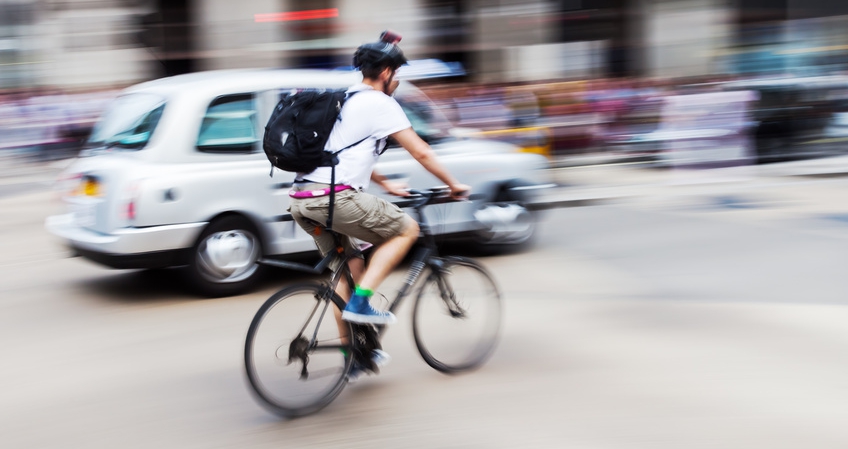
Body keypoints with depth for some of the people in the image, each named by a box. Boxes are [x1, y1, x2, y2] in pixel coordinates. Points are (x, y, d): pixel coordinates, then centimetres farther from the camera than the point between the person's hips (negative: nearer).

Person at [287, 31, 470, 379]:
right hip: (334, 197, -9)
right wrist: (453, 186, 12)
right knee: (407, 229, 6)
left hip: (301, 199, 9)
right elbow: (421, 153, -1)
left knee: (349, 268, 22)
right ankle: (360, 302, -3)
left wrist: (386, 184, 43)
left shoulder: (343, 101, 25)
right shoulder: (380, 104, -1)